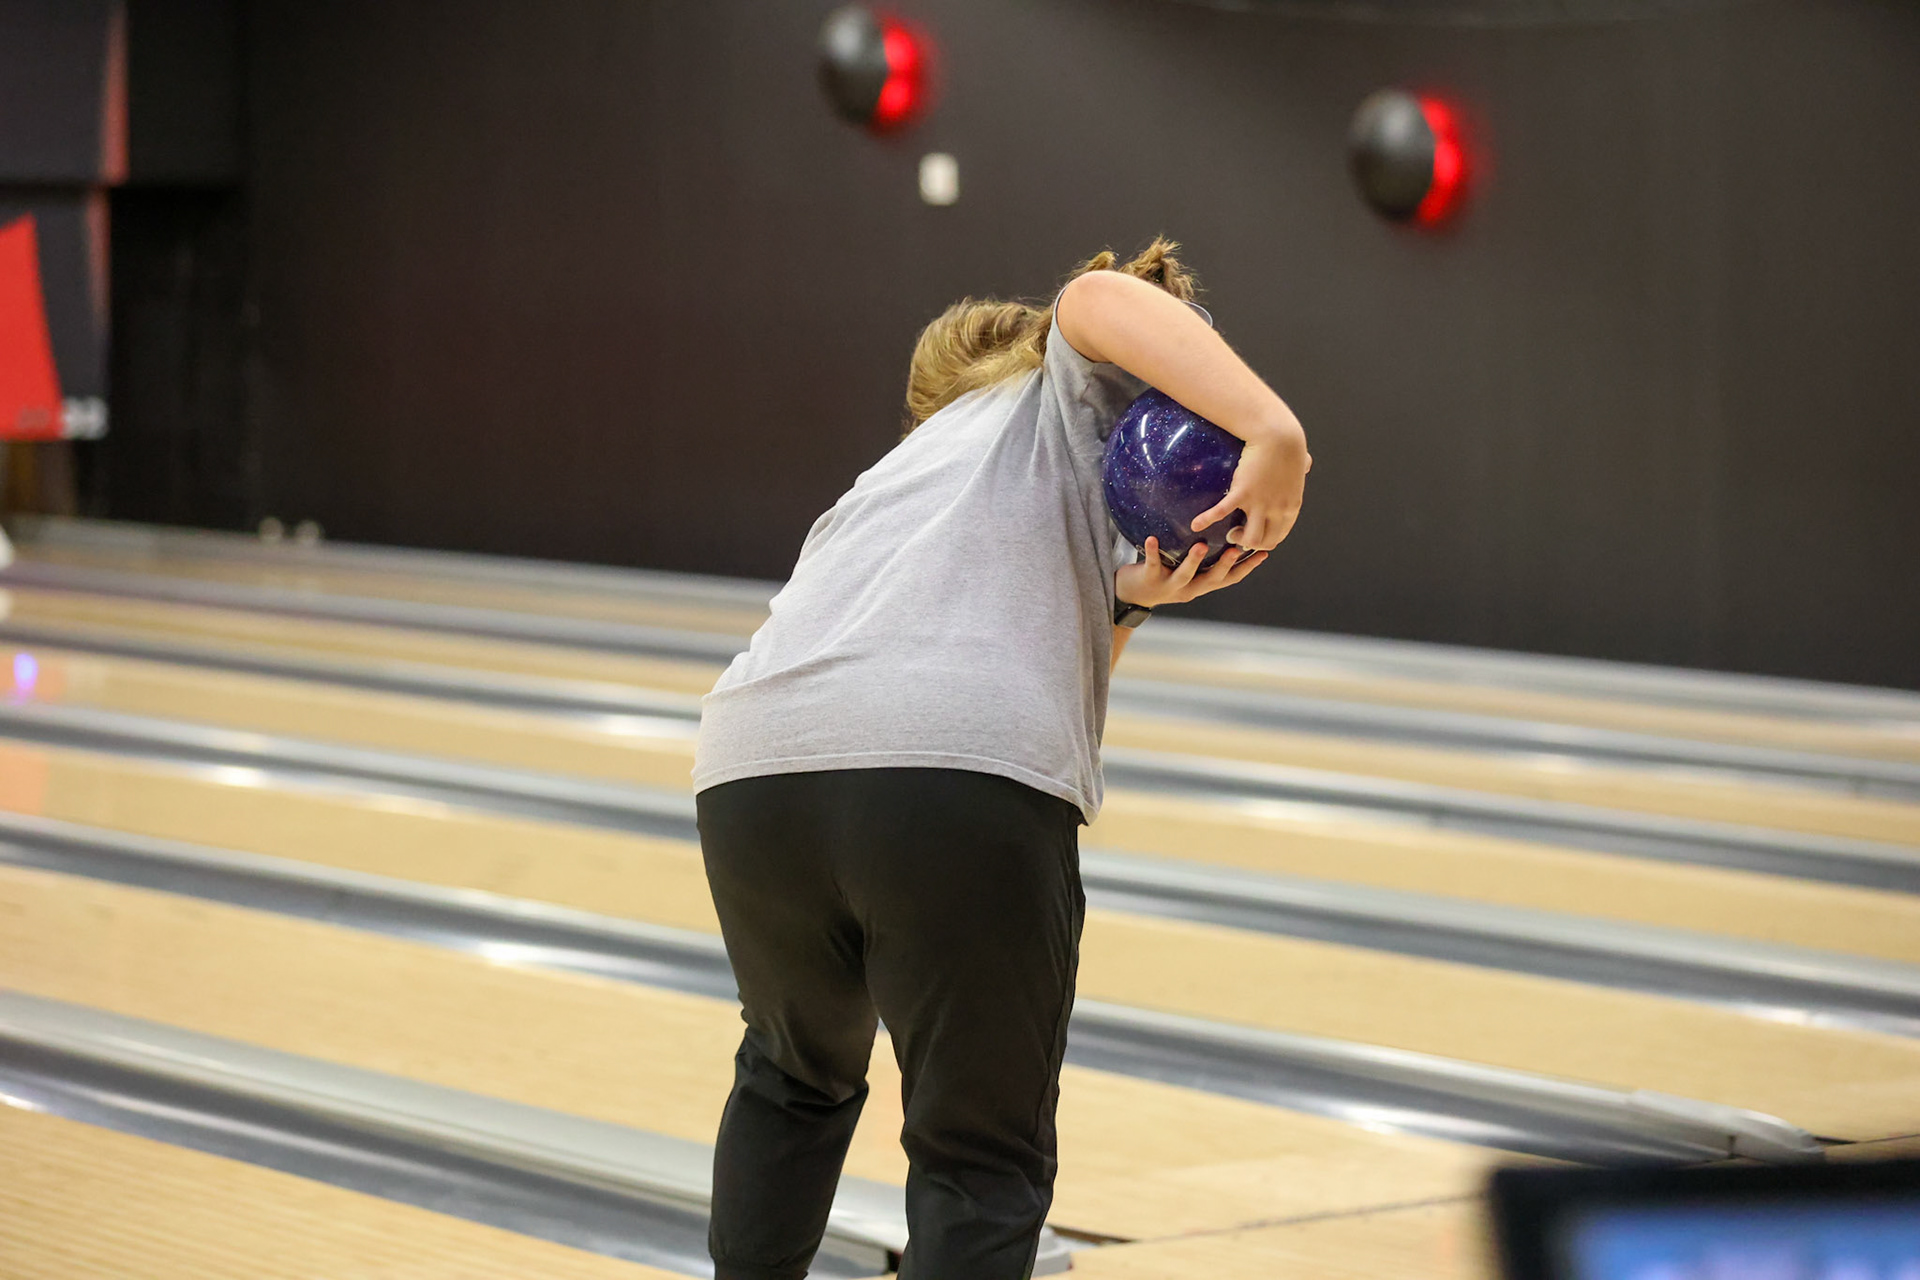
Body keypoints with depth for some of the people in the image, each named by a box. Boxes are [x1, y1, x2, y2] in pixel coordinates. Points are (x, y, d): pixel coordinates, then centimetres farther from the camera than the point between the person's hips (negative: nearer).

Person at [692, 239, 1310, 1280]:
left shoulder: (913, 465, 37)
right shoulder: (1076, 392, 22)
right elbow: (1098, 300, -4)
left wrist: (1122, 601, 10)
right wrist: (1275, 434, -12)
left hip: (753, 773, 6)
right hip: (962, 778, -6)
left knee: (795, 1074, 33)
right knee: (981, 1163, 8)